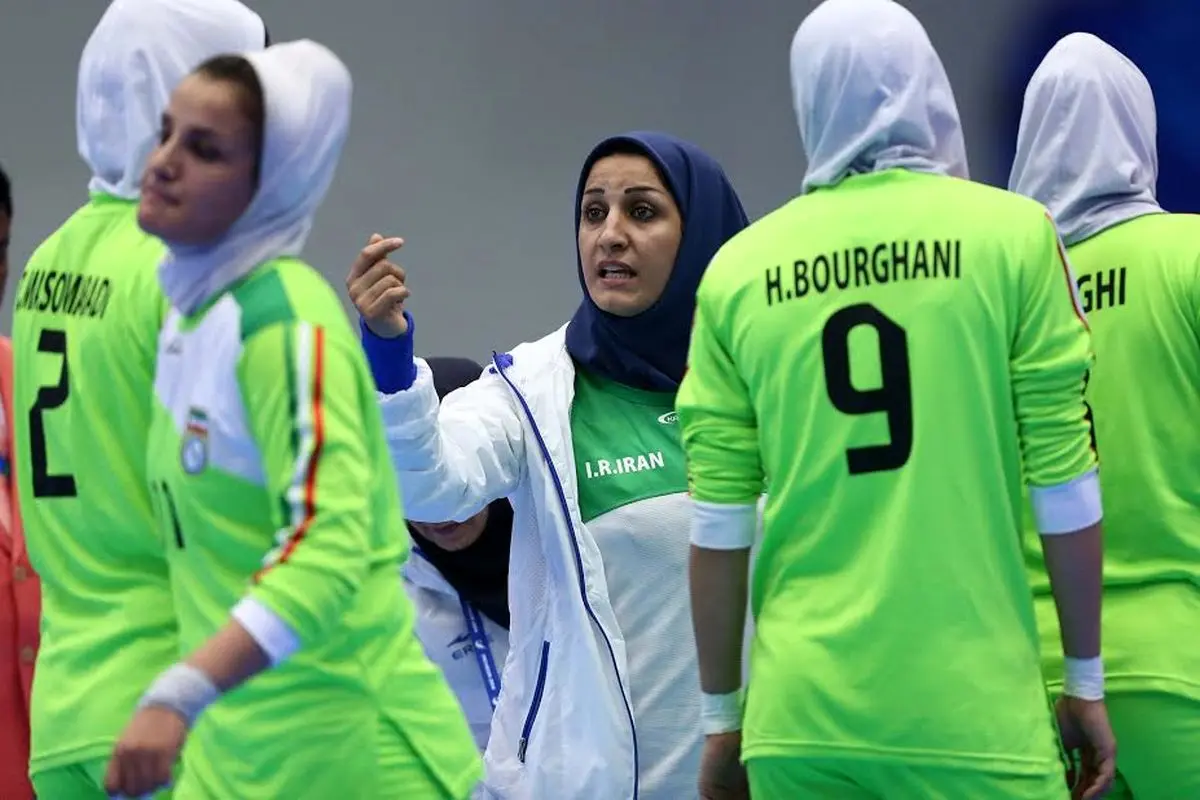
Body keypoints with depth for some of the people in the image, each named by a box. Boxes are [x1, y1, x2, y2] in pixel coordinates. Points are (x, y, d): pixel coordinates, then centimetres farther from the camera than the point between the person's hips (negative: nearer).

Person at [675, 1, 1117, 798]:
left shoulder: (739, 271, 5)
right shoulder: (1010, 232, -1)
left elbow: (719, 526, 5)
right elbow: (1064, 487, -1)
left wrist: (723, 713, 14)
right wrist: (1087, 678, 9)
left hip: (802, 715, 3)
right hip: (972, 710, -3)